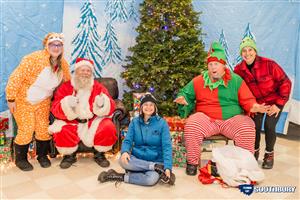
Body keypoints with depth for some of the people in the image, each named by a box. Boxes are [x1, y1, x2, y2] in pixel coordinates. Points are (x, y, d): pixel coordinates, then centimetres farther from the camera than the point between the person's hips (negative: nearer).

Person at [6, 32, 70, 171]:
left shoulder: (63, 65, -7)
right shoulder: (34, 59, -27)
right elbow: (16, 78, -24)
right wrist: (11, 99, -21)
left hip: (43, 102, 5)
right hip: (23, 101, -5)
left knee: (44, 129, 7)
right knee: (26, 131, -3)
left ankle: (42, 155, 29)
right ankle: (20, 159, 19)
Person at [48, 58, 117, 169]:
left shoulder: (98, 87, 4)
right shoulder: (65, 87, 2)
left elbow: (110, 108, -3)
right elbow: (55, 109, -7)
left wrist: (102, 104, -27)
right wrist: (67, 104, -30)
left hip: (94, 122, 1)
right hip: (71, 122, 0)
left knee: (108, 127, -27)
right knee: (62, 130, -31)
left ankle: (99, 154, 4)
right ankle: (69, 155, 2)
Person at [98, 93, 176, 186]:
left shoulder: (162, 123, -5)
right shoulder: (135, 122, 4)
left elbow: (166, 146, -9)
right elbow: (128, 140, -1)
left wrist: (168, 167, -22)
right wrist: (125, 151, -25)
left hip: (155, 161, -3)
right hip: (137, 159, 3)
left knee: (152, 179, -35)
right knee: (123, 160, -31)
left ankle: (122, 177, -15)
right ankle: (157, 168, -20)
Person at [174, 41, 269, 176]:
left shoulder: (236, 80, 8)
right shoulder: (198, 81, 9)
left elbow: (247, 100, 7)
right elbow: (186, 93, 16)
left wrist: (254, 107, -15)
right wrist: (182, 99, -8)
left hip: (232, 119, 0)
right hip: (206, 119, 0)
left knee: (247, 128, -28)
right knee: (191, 125, -29)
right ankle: (192, 162, -10)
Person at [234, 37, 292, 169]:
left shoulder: (269, 64, -24)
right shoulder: (238, 69, -14)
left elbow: (285, 83, -18)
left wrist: (279, 104, -17)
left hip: (274, 101, -2)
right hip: (256, 102, 3)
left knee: (269, 127, -11)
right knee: (255, 126, -6)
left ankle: (269, 154, 15)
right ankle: (255, 151, 22)